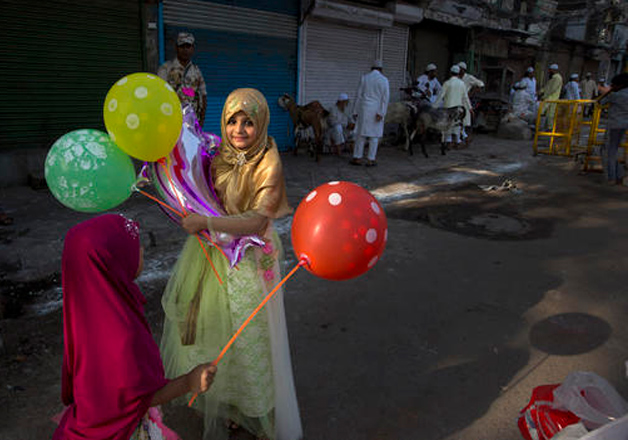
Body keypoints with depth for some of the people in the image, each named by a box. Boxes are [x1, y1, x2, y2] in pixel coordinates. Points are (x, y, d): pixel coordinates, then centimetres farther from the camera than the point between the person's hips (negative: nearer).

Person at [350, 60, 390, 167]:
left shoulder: (364, 78, 3)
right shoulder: (384, 79, -2)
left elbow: (359, 95, 2)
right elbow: (385, 97, -11)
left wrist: (355, 111, 5)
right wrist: (381, 113, -12)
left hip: (364, 110, 1)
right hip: (376, 111, -1)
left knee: (361, 134, 9)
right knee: (374, 135, 5)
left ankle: (357, 158, 11)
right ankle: (370, 160, 6)